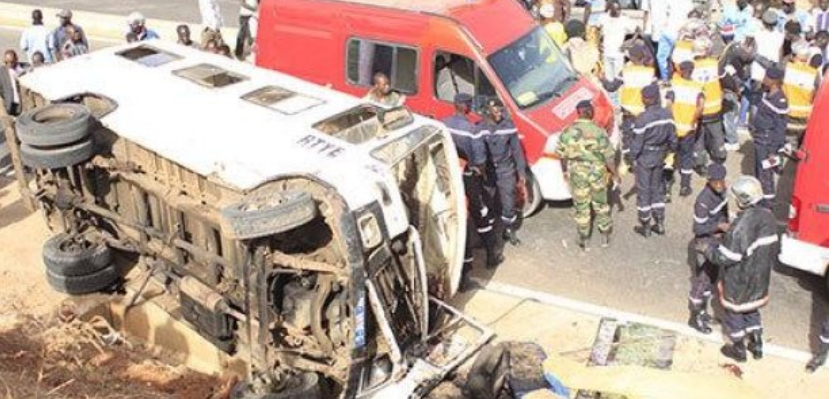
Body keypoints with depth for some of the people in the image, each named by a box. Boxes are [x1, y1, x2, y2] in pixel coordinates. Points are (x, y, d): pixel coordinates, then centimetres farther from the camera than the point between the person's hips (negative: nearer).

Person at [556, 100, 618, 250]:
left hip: (576, 174, 1)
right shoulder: (599, 132, -16)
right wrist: (615, 174, 1)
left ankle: (583, 240, 23)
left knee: (581, 207, 13)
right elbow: (609, 157, -12)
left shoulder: (567, 133, -9)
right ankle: (606, 236, 31)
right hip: (597, 173, -1)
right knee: (601, 205, 19)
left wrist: (566, 172, 18)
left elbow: (562, 156, 2)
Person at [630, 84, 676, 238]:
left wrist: (632, 156, -2)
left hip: (644, 157, -5)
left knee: (644, 191, 7)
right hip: (660, 156, 6)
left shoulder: (643, 118, -23)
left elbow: (637, 143, -18)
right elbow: (672, 137, 4)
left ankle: (645, 227, 17)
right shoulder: (667, 114, -5)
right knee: (657, 188, 20)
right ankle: (659, 223, 26)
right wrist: (670, 149, 21)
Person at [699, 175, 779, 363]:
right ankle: (757, 347, 40)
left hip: (738, 281, -7)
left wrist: (707, 248, -12)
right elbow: (773, 248, 5)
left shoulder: (741, 226, -32)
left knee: (733, 313, 15)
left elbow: (726, 257, -27)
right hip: (759, 278, 7)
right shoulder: (768, 217, -8)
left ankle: (739, 351, 32)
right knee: (752, 309, 27)